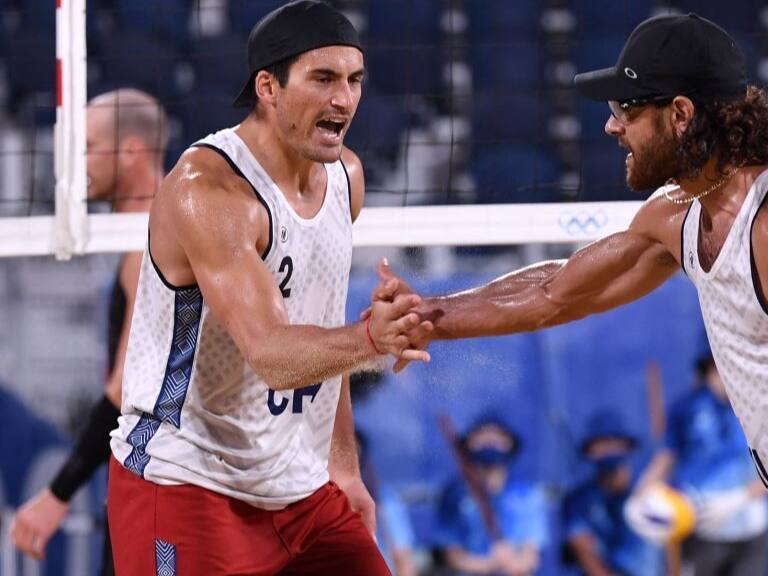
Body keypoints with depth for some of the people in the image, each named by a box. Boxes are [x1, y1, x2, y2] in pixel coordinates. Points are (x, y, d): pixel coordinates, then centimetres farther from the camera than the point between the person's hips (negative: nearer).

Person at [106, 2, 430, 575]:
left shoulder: (344, 175, 5)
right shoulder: (207, 192, -22)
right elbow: (270, 354, -34)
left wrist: (342, 462, 18)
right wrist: (368, 340, -50)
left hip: (302, 490, 8)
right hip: (187, 489, -8)